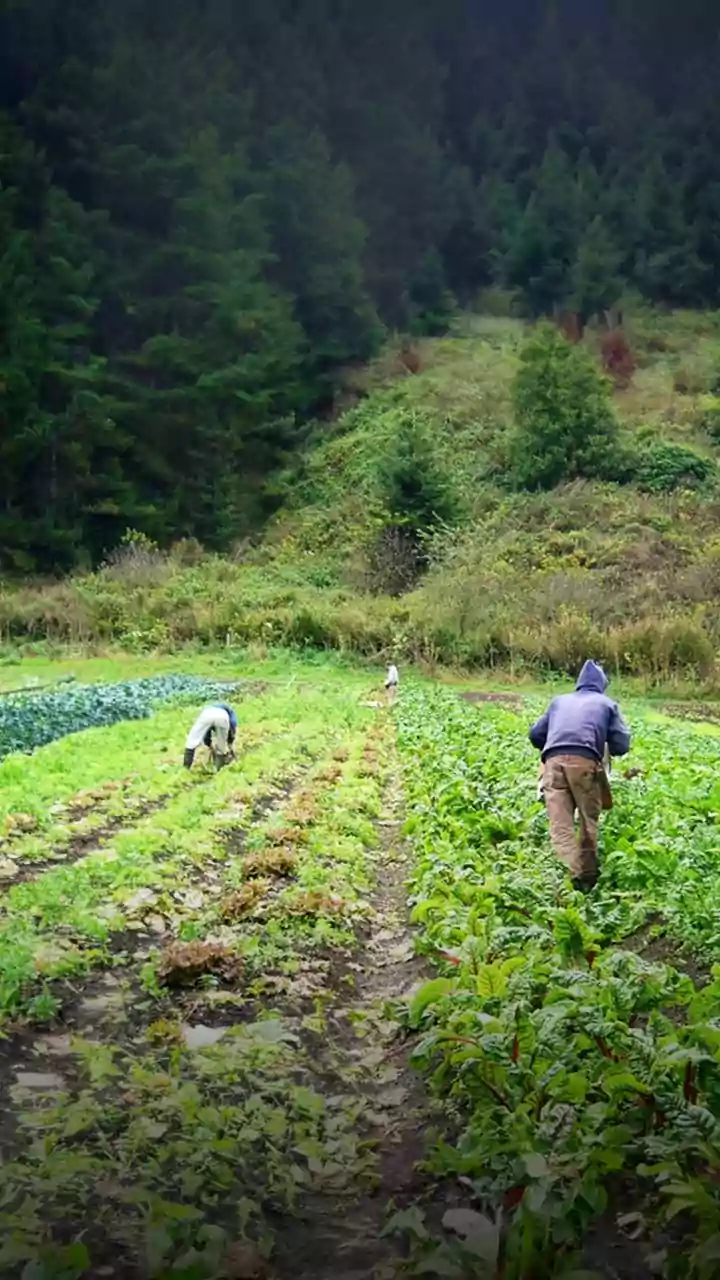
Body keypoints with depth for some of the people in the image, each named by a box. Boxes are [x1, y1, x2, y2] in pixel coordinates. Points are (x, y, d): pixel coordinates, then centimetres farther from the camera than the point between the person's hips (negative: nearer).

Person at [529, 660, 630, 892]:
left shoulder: (559, 701, 32)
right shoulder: (606, 704, 24)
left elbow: (535, 735, 31)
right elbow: (621, 746, 19)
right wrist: (605, 744, 40)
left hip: (553, 761, 2)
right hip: (585, 761, -1)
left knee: (560, 826, -6)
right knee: (588, 821, 13)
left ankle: (573, 875, -23)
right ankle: (588, 876, 15)